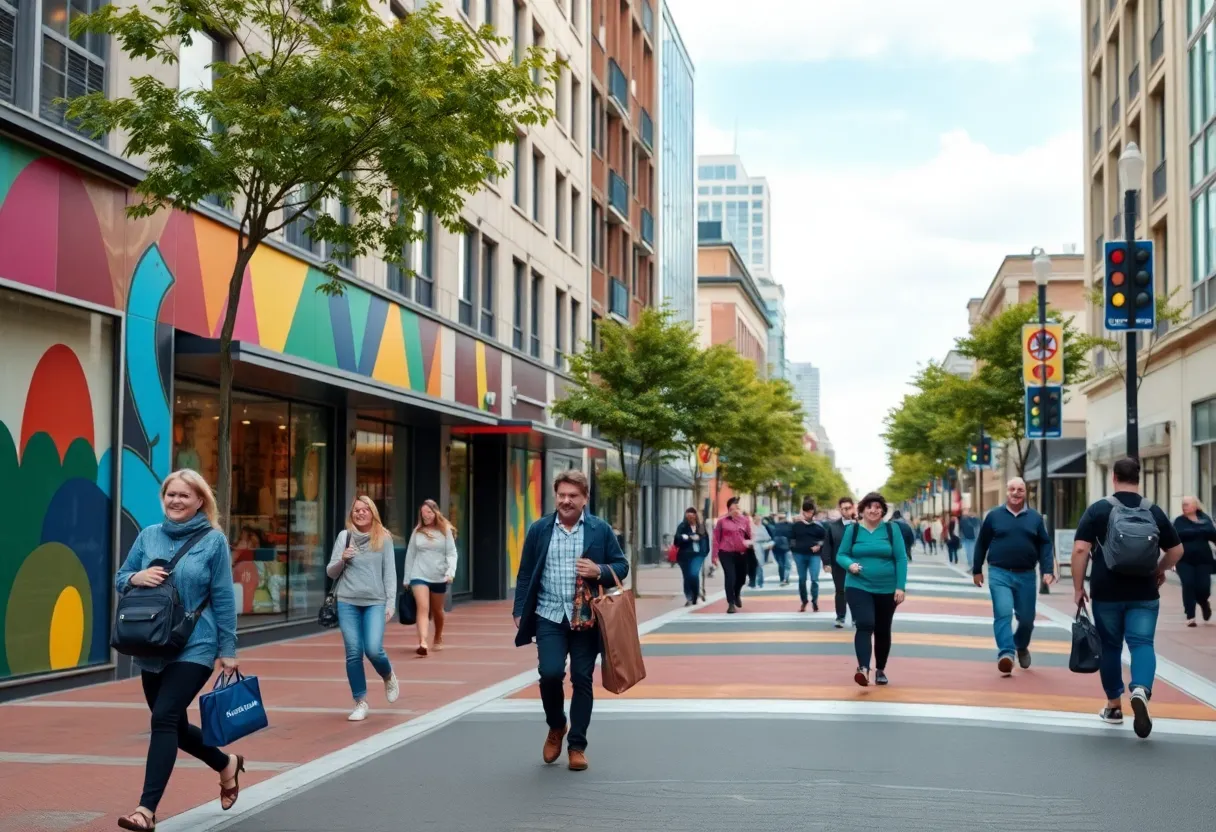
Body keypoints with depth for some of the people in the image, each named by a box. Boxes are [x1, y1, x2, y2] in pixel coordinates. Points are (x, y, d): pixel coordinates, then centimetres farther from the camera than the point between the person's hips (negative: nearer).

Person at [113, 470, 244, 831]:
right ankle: (227, 764, 40)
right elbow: (119, 578, 12)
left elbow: (223, 599, -5)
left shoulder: (214, 540, -7)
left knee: (164, 719, -17)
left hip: (194, 648, -5)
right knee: (174, 725, 16)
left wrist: (228, 650, -5)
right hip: (152, 648, 6)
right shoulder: (149, 536, 4)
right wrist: (136, 577, -12)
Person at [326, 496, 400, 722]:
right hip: (347, 602, 1)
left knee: (373, 650, -12)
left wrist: (390, 603, -4)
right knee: (353, 653, -1)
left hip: (375, 602, -1)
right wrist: (342, 559, -12)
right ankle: (361, 703, 12)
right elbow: (330, 572, 8)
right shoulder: (344, 537, 5)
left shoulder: (383, 538, 2)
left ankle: (389, 678, 21)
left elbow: (389, 573, 2)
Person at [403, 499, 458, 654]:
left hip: (439, 577, 1)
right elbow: (410, 555, 8)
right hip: (419, 575, 0)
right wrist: (406, 578, 9)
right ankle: (423, 643, -29)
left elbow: (451, 553, -3)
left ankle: (438, 639, 38)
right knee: (423, 608, -16)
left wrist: (451, 571, -19)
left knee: (437, 610, 16)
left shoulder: (445, 531, 0)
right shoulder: (417, 531, 4)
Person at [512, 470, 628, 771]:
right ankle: (556, 727, 16)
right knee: (550, 673, -13)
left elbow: (622, 566, 6)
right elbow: (525, 574, 8)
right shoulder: (539, 529, 4)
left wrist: (599, 571, -14)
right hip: (549, 616, 0)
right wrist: (520, 611, 2)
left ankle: (577, 746, 15)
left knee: (582, 680, 3)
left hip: (586, 618, 0)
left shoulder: (601, 530, 1)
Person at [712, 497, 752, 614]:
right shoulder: (722, 520, -4)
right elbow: (716, 538, -2)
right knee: (730, 577, -9)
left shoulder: (745, 520, 5)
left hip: (742, 553, 4)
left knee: (741, 577, 14)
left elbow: (750, 535, 10)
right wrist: (715, 554, -4)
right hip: (726, 553, -3)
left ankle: (737, 594, 46)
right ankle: (731, 603, 2)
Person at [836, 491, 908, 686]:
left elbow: (901, 559, -2)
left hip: (887, 589, 2)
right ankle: (863, 668, -30)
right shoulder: (853, 530, -1)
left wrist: (900, 587, -8)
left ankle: (880, 670, 27)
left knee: (883, 630, 12)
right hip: (858, 587, -2)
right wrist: (850, 564, -20)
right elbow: (840, 555, 3)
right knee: (865, 625, -20)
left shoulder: (891, 530, -1)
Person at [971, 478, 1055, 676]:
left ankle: (1021, 646, 39)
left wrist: (1047, 570, -6)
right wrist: (977, 570, 10)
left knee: (1027, 618, 11)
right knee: (1003, 613, -18)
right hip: (999, 574, -2)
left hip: (1026, 575, 2)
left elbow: (1044, 545, 6)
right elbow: (982, 544, 8)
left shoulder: (1035, 518, 6)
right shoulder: (994, 516, 2)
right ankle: (1006, 653, -26)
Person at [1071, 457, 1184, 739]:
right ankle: (1141, 691, -28)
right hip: (1144, 594, 1)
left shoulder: (1098, 510, -4)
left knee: (1110, 647, 13)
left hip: (1107, 593, -1)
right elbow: (1177, 550, 9)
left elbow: (1080, 549, -11)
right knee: (1142, 643, -1)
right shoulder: (1154, 512, 4)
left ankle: (1114, 706, 22)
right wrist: (1160, 570, 27)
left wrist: (1078, 587, -4)